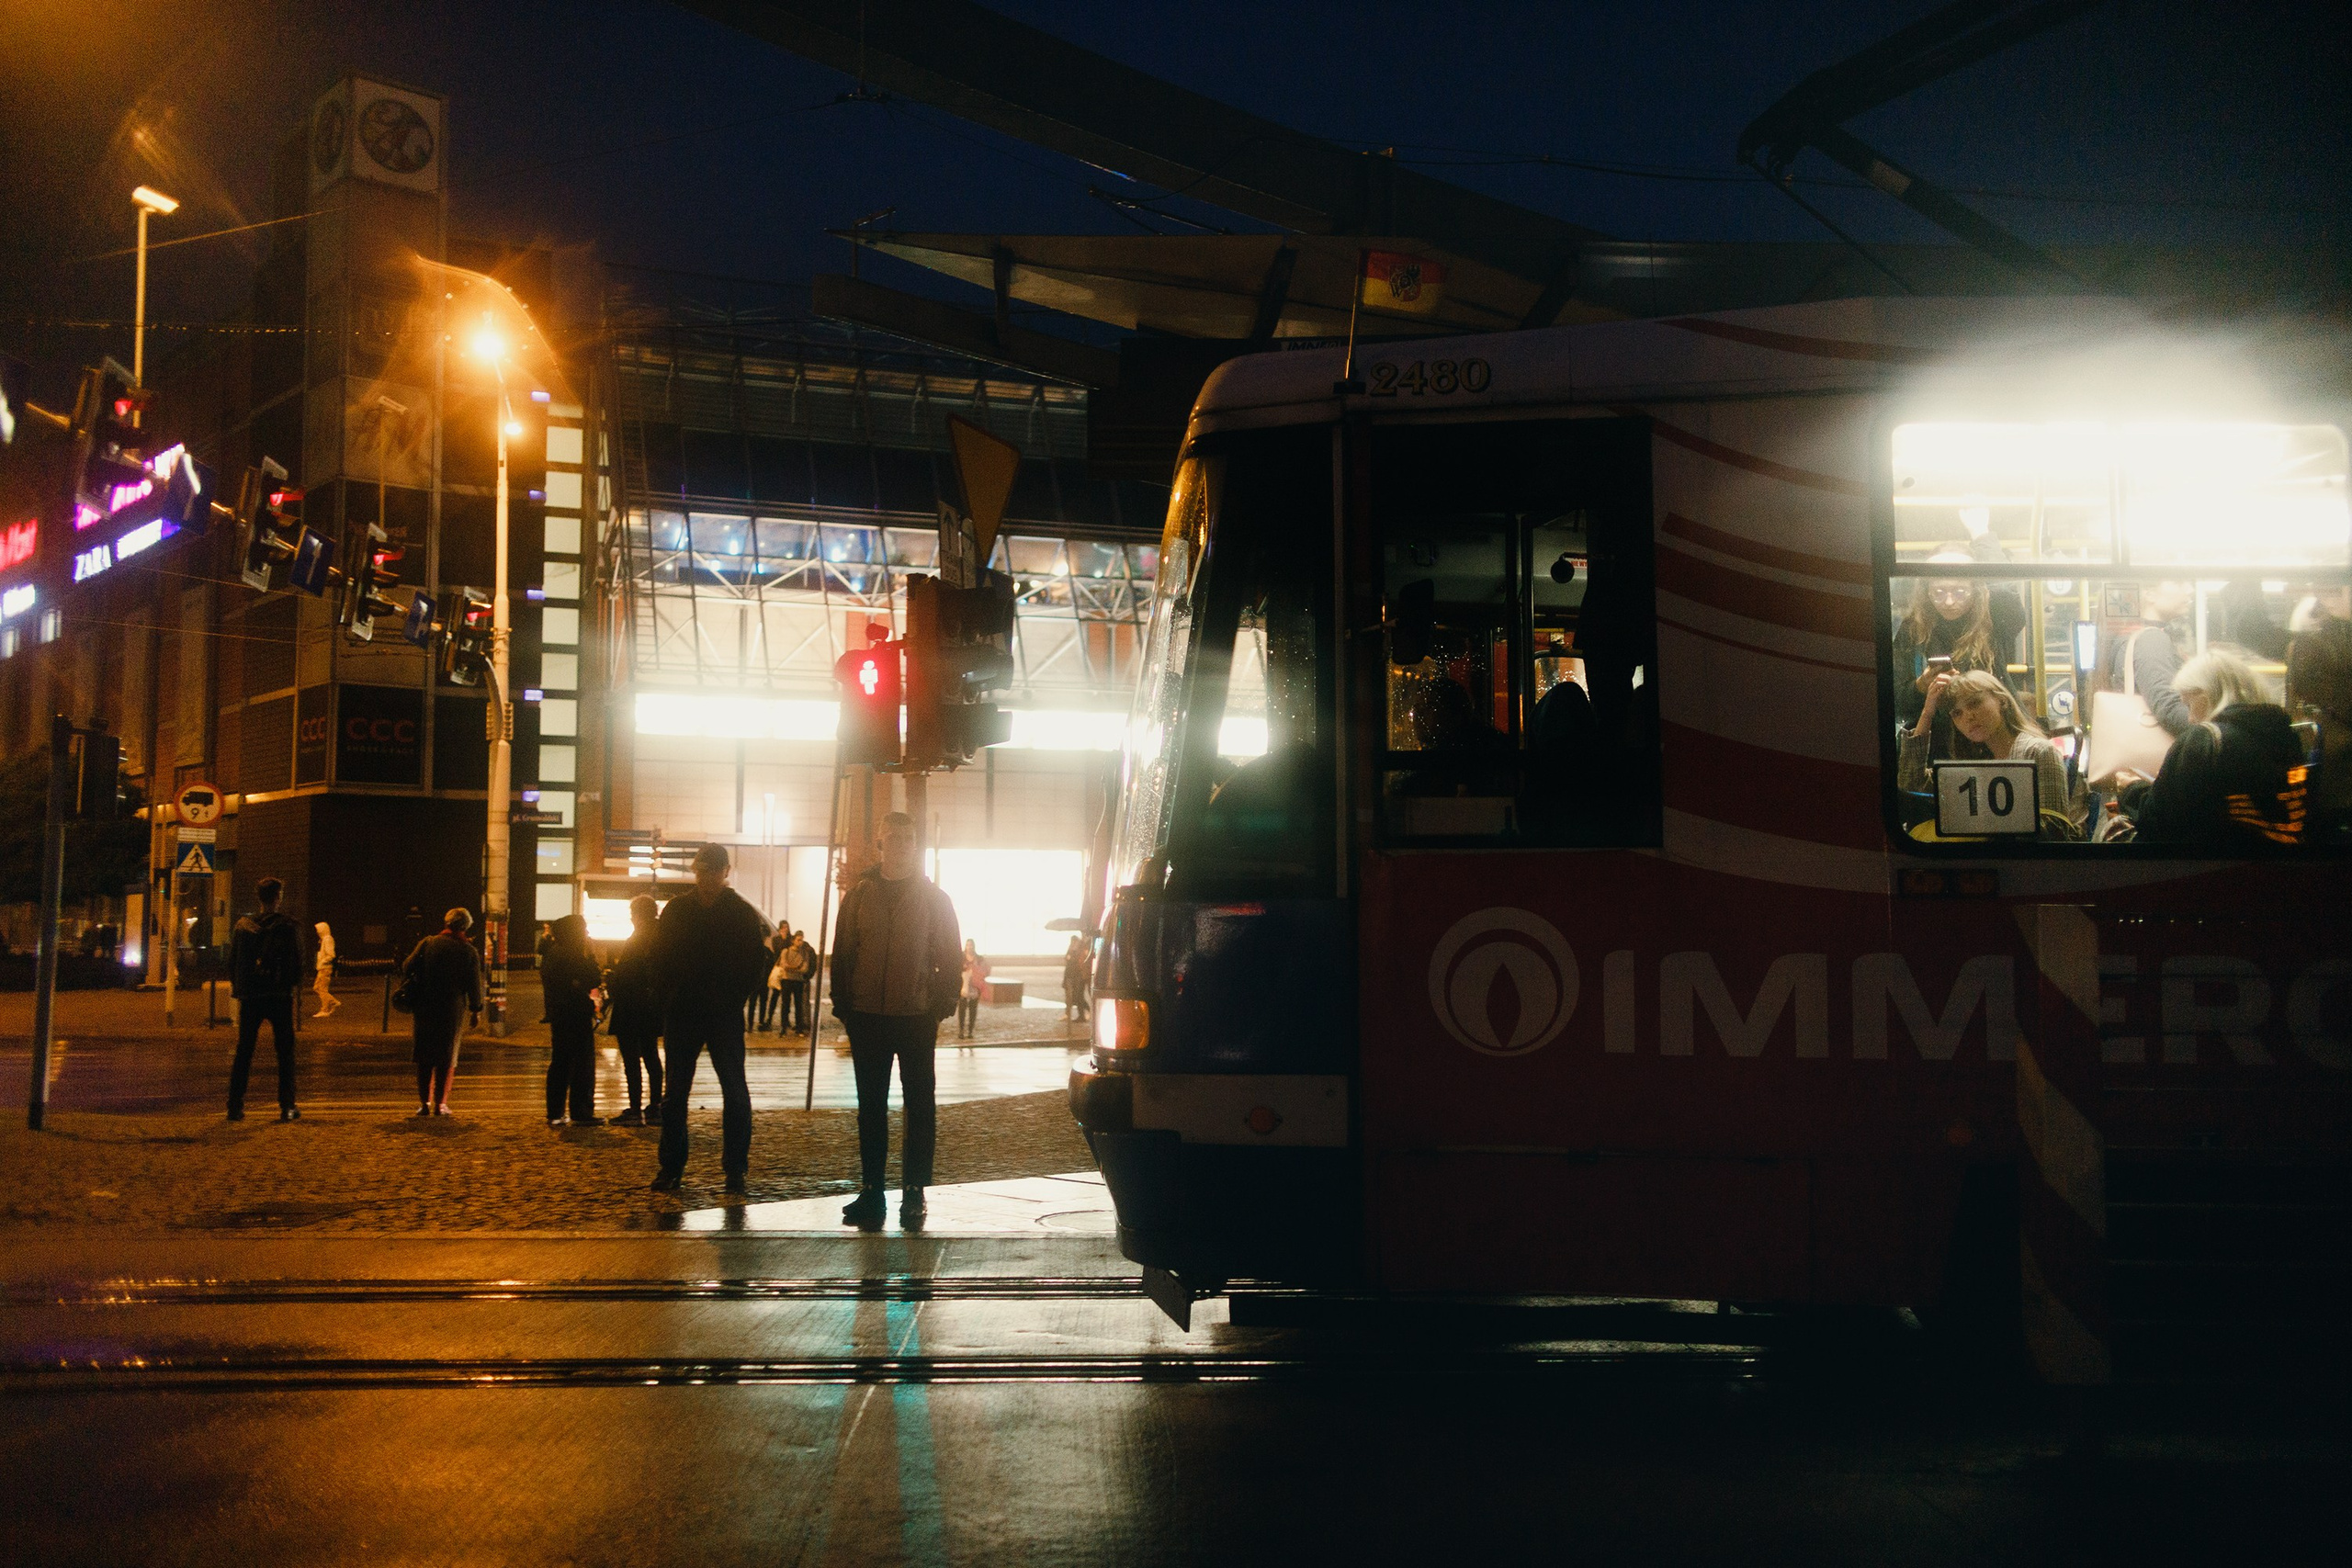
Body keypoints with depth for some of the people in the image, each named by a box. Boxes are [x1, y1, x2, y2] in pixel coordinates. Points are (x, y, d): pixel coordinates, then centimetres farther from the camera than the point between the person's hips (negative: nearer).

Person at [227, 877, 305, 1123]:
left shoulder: (243, 925, 5)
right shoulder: (288, 926, -5)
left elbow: (232, 961, 9)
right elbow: (297, 961, -5)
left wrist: (236, 987, 19)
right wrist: (295, 984, 11)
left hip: (249, 996, 3)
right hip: (279, 996, -3)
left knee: (243, 1052, 9)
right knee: (285, 1052, 4)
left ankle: (235, 1106, 5)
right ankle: (286, 1107, 0)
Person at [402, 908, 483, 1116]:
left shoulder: (427, 943, -2)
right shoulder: (469, 952, -5)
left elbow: (407, 969, -3)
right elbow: (475, 984, -2)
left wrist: (411, 996, 12)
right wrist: (476, 1010, 10)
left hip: (424, 1008, 1)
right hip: (453, 1011, -1)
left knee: (424, 1058, 11)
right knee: (446, 1058, 8)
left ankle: (424, 1102, 11)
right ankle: (440, 1104, 7)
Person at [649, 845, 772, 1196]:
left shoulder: (742, 913, 1)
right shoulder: (676, 910, 7)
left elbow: (756, 964, 1)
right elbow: (660, 957, 10)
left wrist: (734, 996, -8)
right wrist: (673, 993, -1)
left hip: (725, 1016, -2)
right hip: (682, 1014, 2)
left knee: (735, 1092, -1)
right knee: (675, 1093, 5)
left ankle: (735, 1167, 6)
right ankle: (671, 1167, 11)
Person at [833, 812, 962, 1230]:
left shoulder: (934, 897, 4)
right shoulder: (859, 895, 8)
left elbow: (950, 956, 4)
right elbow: (842, 954, 9)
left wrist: (942, 1006, -7)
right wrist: (843, 1006, 0)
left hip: (917, 1018, -2)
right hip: (867, 1017, 2)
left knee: (919, 1105, 2)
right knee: (870, 1106, 6)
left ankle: (915, 1193, 6)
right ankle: (871, 1191, 11)